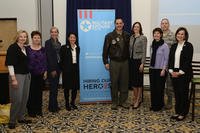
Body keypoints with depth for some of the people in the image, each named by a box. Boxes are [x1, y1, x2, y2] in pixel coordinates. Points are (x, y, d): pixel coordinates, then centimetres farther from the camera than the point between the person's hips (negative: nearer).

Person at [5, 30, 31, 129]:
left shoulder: (26, 48, 11)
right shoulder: (13, 47, -9)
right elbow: (10, 64, -14)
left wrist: (29, 74, 13)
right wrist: (13, 79, -18)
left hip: (26, 75, 7)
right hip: (17, 75, -7)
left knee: (25, 98, 9)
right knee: (17, 99, -6)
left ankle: (21, 117, 22)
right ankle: (12, 120, 8)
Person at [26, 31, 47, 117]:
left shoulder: (43, 49, 6)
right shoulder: (28, 49, -2)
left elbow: (45, 61, 8)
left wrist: (45, 71, 1)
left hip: (40, 74, 3)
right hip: (31, 73, -2)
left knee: (39, 92, 8)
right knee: (31, 92, 0)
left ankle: (38, 110, 19)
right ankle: (31, 110, 12)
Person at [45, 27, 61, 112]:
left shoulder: (58, 43, 14)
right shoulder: (48, 42, -7)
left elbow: (59, 56, 13)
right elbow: (48, 56, -13)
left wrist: (59, 68, 7)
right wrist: (52, 69, -16)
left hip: (57, 67, 7)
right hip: (51, 68, -7)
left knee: (56, 87, 11)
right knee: (53, 87, -3)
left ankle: (53, 105, 22)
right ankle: (53, 107, 7)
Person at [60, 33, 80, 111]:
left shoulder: (77, 48, 10)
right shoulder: (64, 48, -5)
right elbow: (61, 59, -5)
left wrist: (77, 68, 10)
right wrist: (63, 69, -9)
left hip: (75, 69, 4)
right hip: (67, 70, -4)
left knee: (75, 87, 6)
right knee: (67, 87, 3)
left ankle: (73, 103, 22)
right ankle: (67, 103, 15)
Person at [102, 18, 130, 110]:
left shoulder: (127, 36, 6)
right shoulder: (109, 36, -1)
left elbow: (129, 48, 9)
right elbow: (105, 50, -1)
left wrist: (129, 59, 4)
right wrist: (106, 62, -4)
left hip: (125, 62, 3)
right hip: (114, 62, -2)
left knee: (124, 83, 6)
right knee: (114, 83, 3)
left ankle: (123, 101, 20)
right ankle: (114, 102, 14)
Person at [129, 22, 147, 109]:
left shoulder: (143, 38, -4)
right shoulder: (131, 37, 11)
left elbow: (144, 52, -8)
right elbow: (129, 49, 12)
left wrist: (142, 63, -14)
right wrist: (129, 60, 7)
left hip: (138, 61, -5)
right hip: (131, 60, 5)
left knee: (139, 80, 0)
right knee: (132, 80, 7)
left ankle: (138, 100, 10)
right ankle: (135, 98, 21)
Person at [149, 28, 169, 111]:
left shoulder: (164, 46, -8)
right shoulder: (152, 45, 9)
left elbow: (166, 59, -9)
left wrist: (163, 70, -13)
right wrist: (150, 67, 12)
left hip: (160, 70, -5)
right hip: (152, 69, 5)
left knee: (159, 88, 1)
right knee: (152, 87, 9)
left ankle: (159, 105, 15)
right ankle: (153, 104, 21)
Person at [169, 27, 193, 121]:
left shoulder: (188, 46, -5)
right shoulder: (174, 46, 11)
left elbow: (188, 61, -11)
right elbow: (170, 59, 9)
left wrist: (180, 72, -15)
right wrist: (171, 71, -4)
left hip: (184, 73, -5)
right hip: (174, 73, 5)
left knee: (183, 93, 1)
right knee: (177, 93, 10)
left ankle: (183, 113, 12)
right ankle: (177, 112, 20)